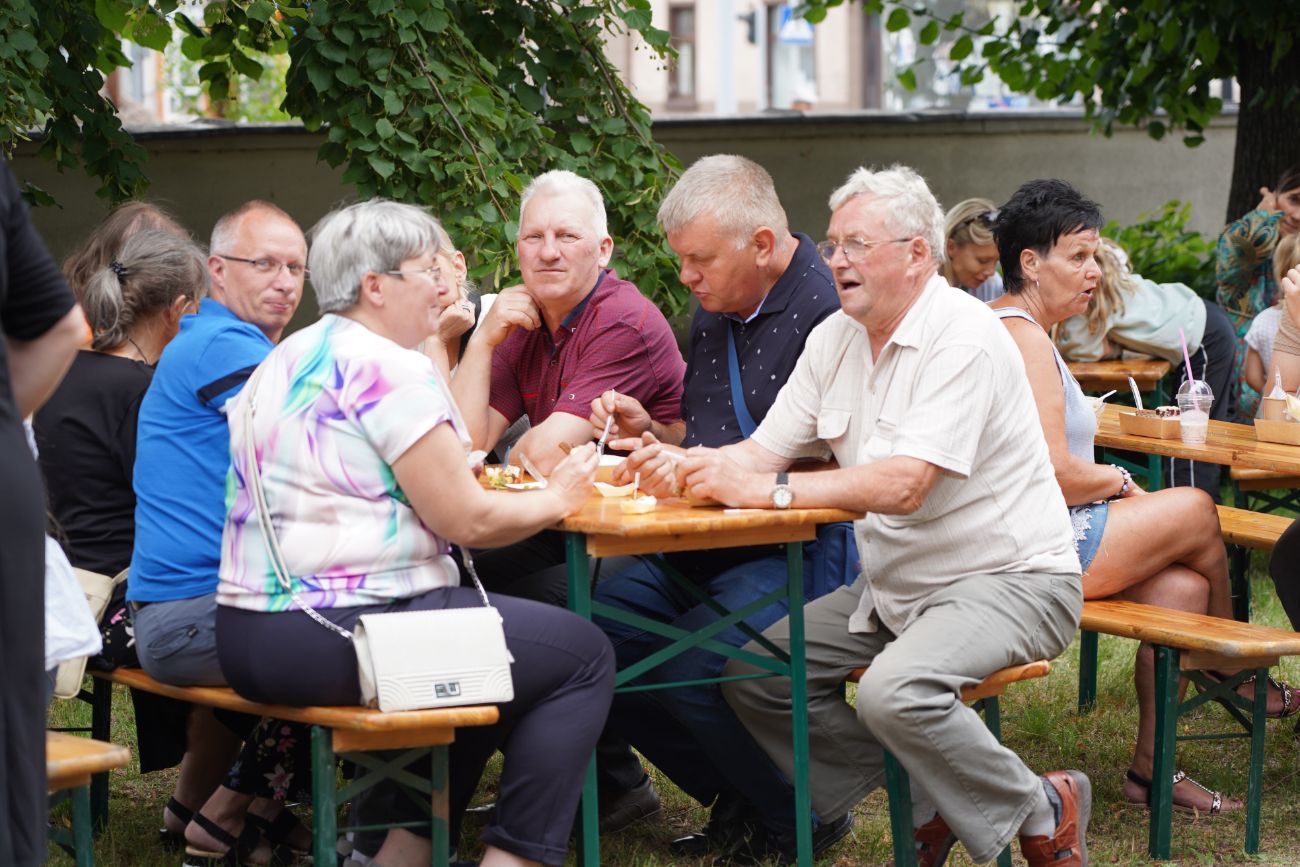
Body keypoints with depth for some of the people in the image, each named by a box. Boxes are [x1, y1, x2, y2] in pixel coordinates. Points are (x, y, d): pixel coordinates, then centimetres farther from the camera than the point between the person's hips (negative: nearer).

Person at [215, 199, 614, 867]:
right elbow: (466, 520, -13)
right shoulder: (389, 368, -13)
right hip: (340, 636, -10)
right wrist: (558, 499, 3)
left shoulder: (288, 360, 15)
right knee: (582, 654, 2)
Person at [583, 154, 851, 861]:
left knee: (692, 670, -28)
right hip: (704, 546, 9)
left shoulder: (827, 310, -15)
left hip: (799, 553, -9)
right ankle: (736, 801, 6)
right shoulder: (715, 309, 15)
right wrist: (652, 434, 5)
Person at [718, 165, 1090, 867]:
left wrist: (768, 489, -30)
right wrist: (684, 466, -16)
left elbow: (905, 486, -29)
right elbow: (764, 452, 4)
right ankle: (930, 806, 6)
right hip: (894, 587, 9)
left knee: (895, 690, -33)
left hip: (1007, 579, -9)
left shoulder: (962, 336, -19)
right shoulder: (834, 340, 7)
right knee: (753, 674, -1)